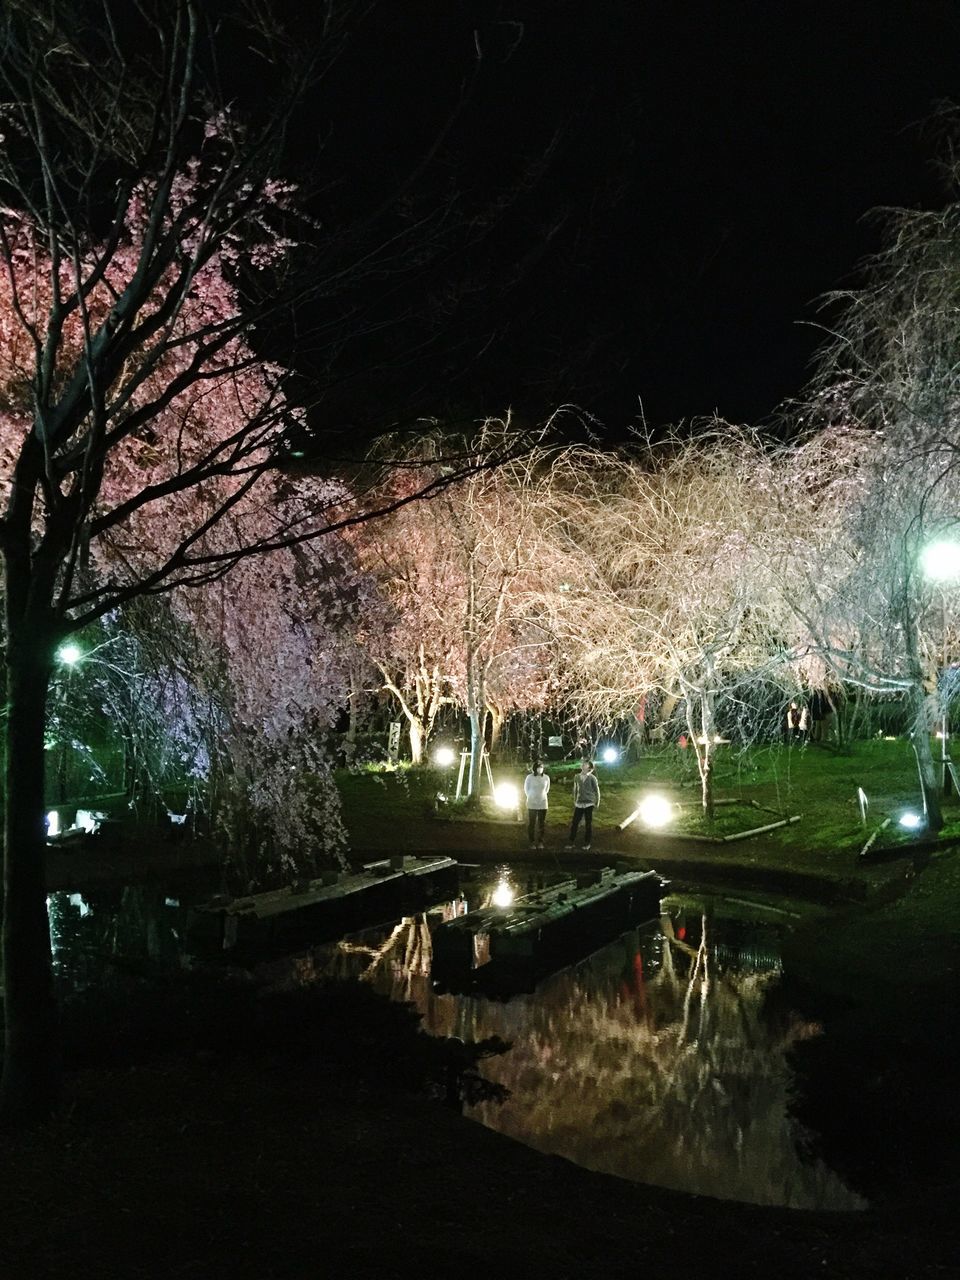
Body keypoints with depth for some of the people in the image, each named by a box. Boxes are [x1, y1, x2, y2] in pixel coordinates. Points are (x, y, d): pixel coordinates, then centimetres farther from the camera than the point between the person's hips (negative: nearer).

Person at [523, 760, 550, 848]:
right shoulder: (529, 777, -9)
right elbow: (526, 789, 4)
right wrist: (531, 797, 7)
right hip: (532, 804, -2)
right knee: (531, 824, 1)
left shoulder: (546, 777, -4)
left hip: (543, 804, 2)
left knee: (541, 824, 5)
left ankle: (540, 842, 14)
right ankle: (532, 842, 10)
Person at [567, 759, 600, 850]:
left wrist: (597, 803, 1)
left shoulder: (592, 778, -6)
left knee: (588, 824, 4)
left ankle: (587, 843, 14)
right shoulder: (577, 777, 4)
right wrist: (574, 801, 16)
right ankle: (571, 842, 6)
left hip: (589, 804, -3)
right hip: (579, 804, 3)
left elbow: (597, 791, -1)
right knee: (574, 823, -1)